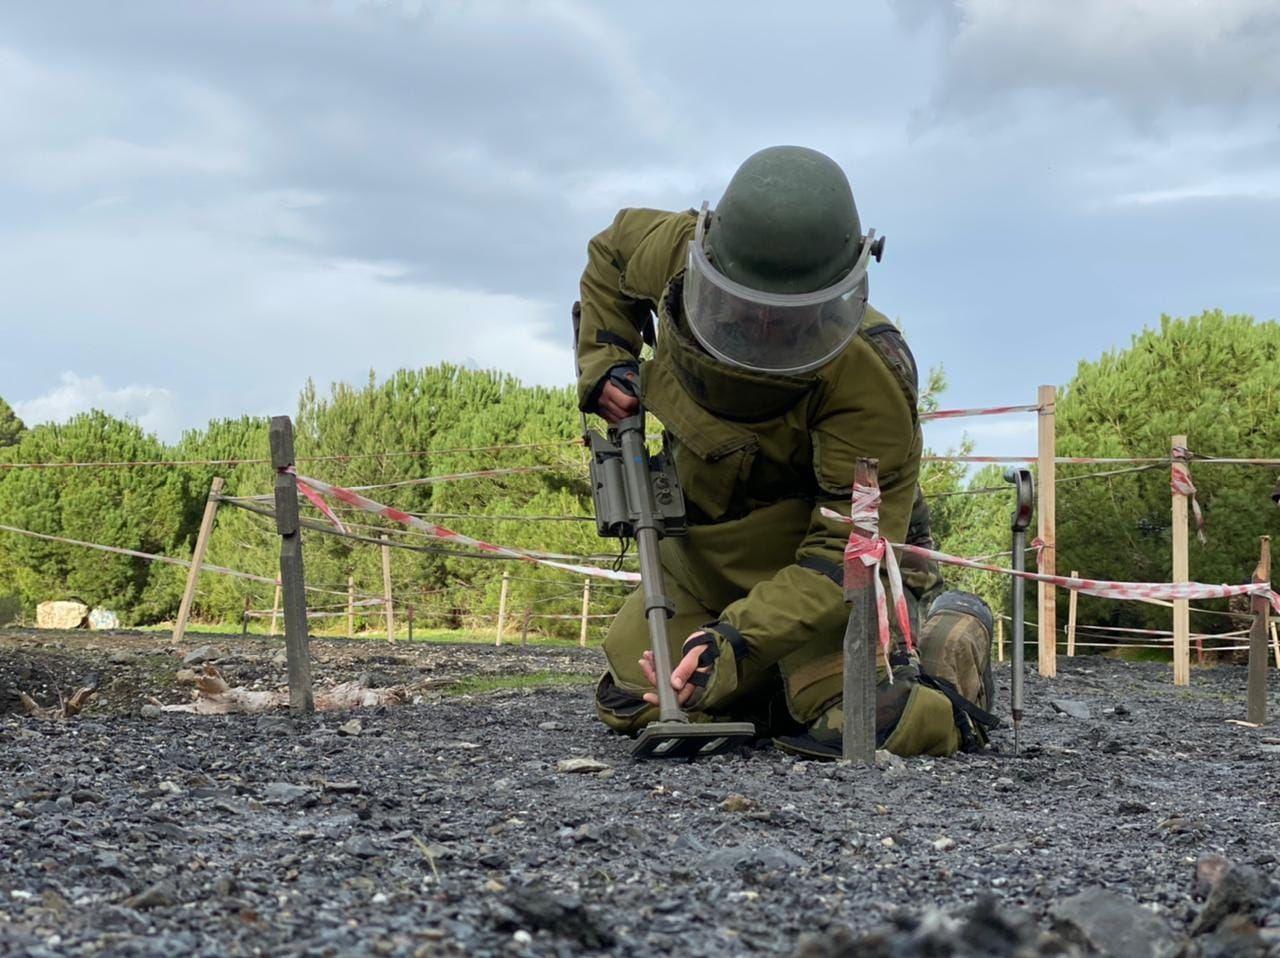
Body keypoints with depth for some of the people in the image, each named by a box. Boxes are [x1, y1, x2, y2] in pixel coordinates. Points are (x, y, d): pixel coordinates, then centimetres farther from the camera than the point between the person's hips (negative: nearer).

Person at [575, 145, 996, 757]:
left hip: (818, 554, -6)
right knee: (631, 707, 5)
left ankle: (950, 630, 10)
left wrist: (740, 639, -45)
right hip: (702, 552, 6)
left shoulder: (867, 375, -33)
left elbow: (850, 549, -33)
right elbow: (612, 250, 10)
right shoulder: (670, 253, -18)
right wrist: (604, 358, -6)